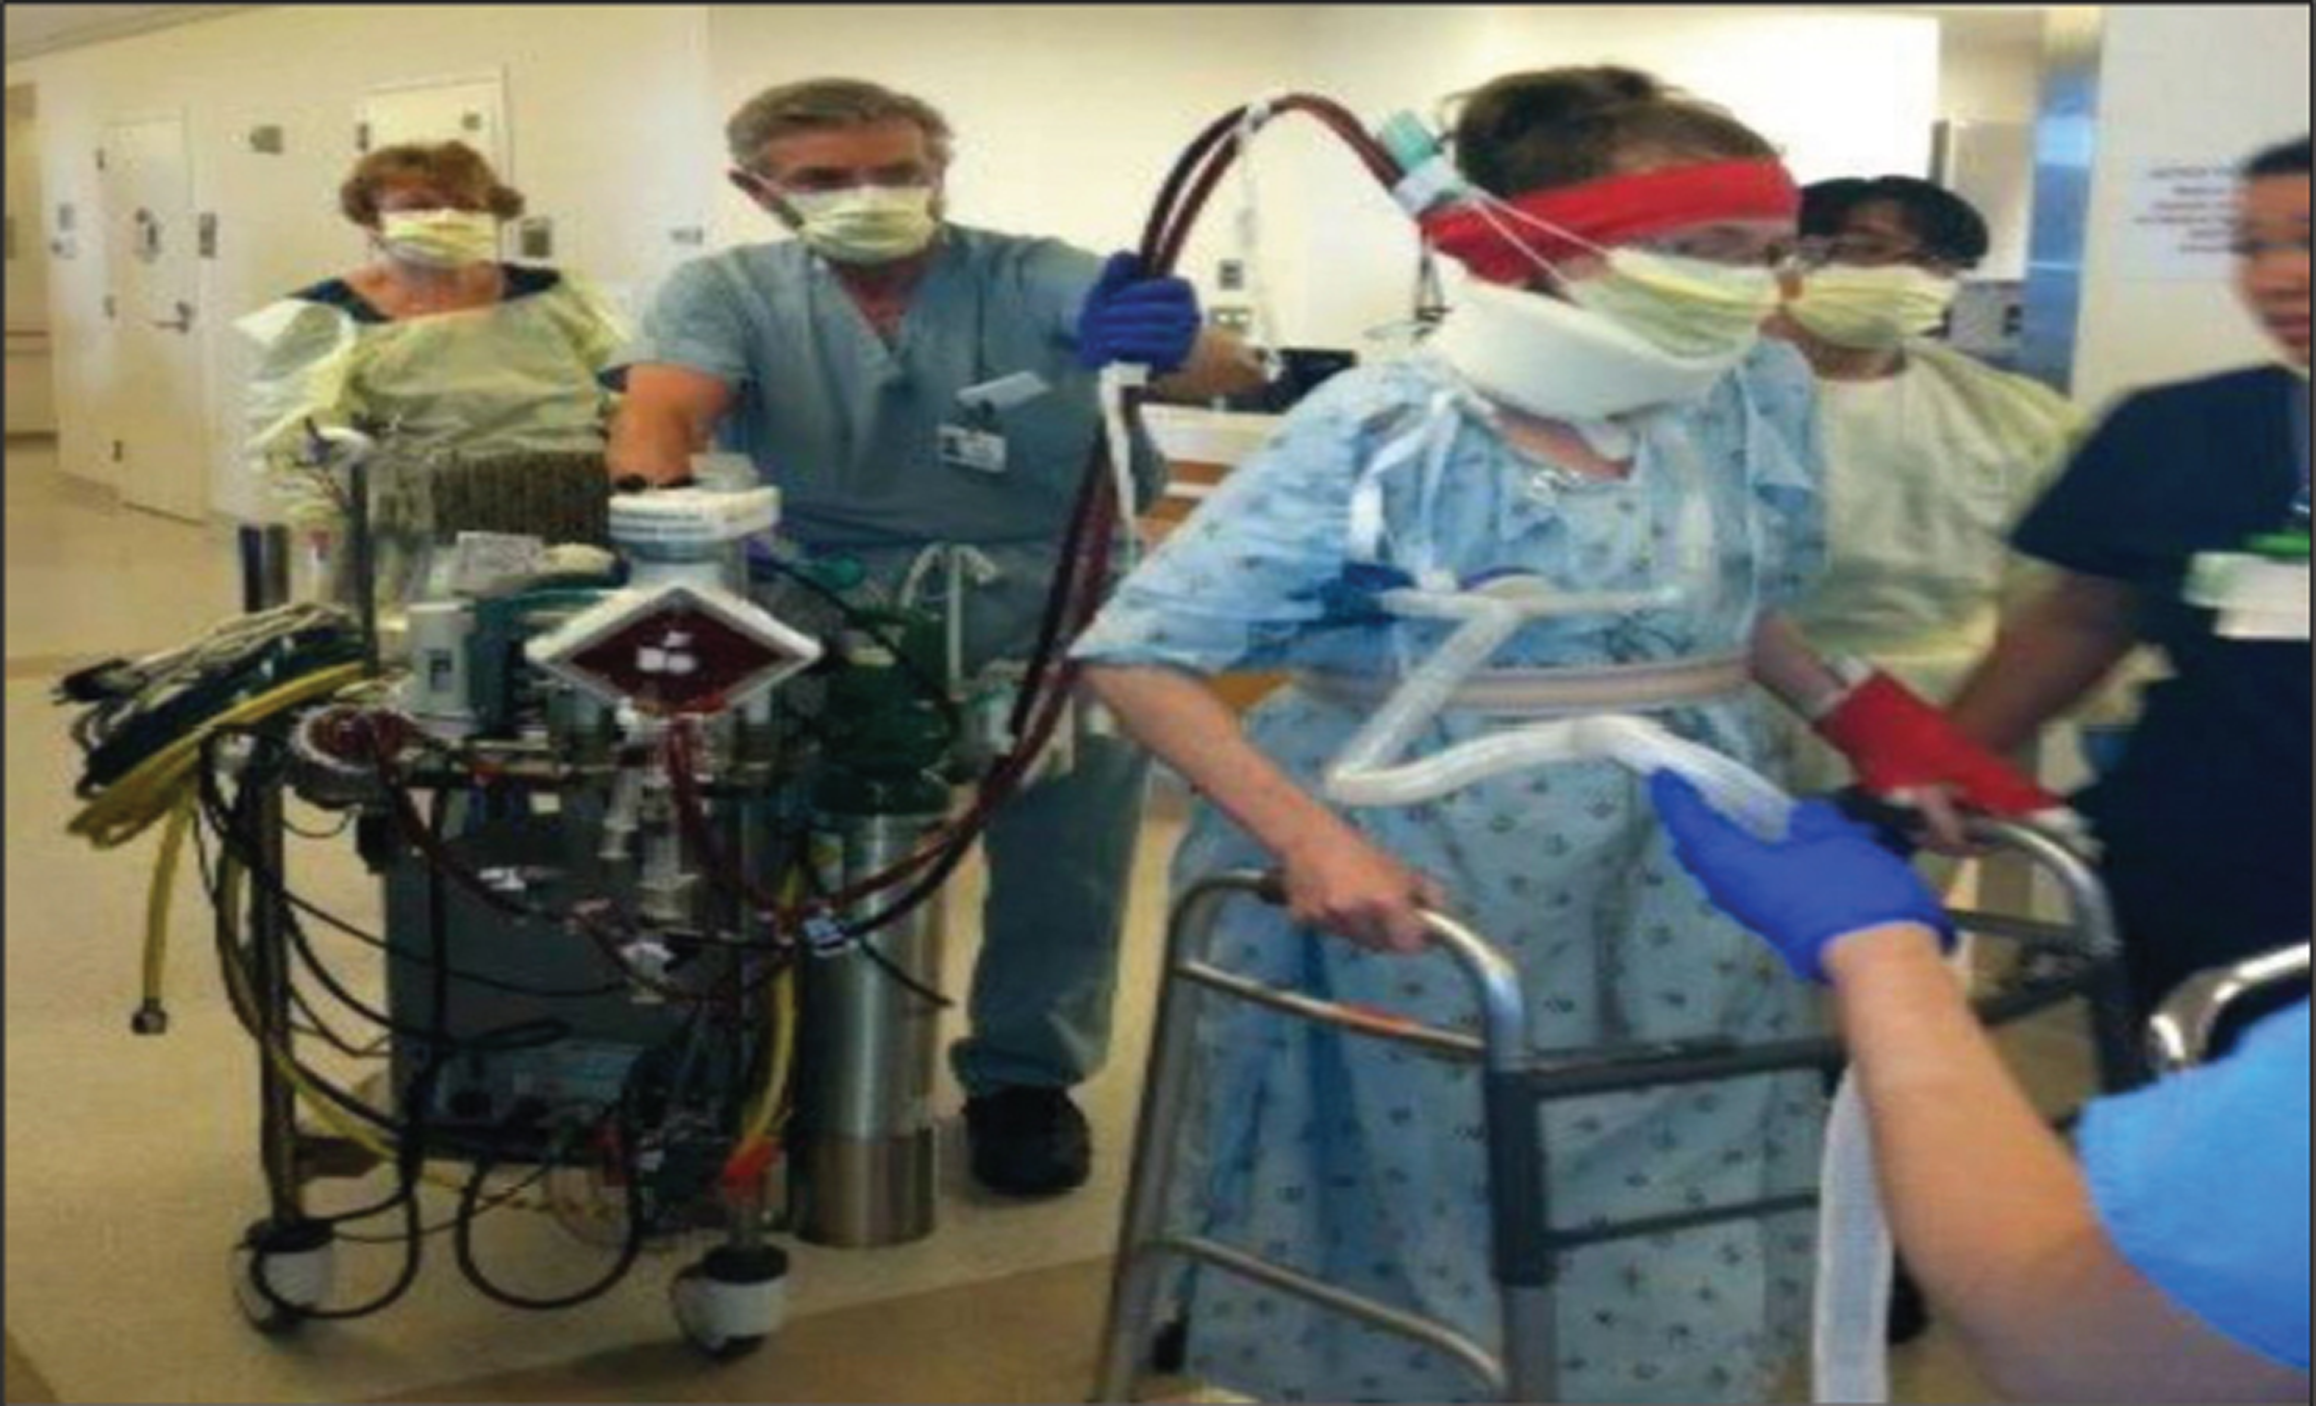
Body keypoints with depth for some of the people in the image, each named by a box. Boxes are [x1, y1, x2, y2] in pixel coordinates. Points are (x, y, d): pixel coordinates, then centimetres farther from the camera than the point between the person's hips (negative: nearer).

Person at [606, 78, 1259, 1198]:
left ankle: (1028, 1075, 16)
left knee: (1072, 816, -7)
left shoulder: (1031, 277, 0)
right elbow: (663, 406, -15)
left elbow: (1219, 371, -16)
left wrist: (1169, 339, -42)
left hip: (1051, 592, 0)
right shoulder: (728, 292, 5)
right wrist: (655, 504, -39)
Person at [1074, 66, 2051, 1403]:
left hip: (1694, 865, 5)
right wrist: (1313, 840, -25)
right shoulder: (1386, 425, -16)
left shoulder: (1761, 393, 0)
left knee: (1678, 1239, 9)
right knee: (1440, 1205, 6)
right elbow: (1144, 652, -15)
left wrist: (1864, 715, 2)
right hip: (1437, 865, -4)